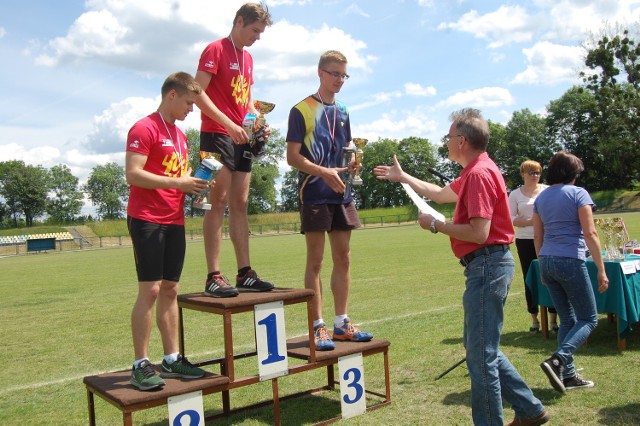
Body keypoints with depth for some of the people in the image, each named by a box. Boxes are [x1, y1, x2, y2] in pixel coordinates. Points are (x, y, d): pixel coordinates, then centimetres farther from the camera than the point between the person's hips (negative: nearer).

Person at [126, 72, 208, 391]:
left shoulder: (180, 135, 19)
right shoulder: (145, 128, -7)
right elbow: (133, 174, -16)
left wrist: (193, 183, 6)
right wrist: (178, 182, -17)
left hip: (174, 221, 8)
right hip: (147, 220, -8)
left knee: (170, 289, 9)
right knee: (149, 289, -8)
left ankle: (172, 359, 16)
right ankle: (140, 365, 0)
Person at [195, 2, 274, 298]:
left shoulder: (248, 58, 20)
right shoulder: (215, 50, -4)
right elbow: (198, 94, -14)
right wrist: (228, 124, -22)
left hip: (241, 138, 8)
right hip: (217, 135, -8)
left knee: (240, 204, 6)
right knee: (218, 203, -10)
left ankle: (244, 273, 10)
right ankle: (213, 277, -8)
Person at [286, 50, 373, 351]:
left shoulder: (342, 112, 16)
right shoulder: (302, 110, -3)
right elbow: (292, 157, -10)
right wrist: (324, 172, -23)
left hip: (341, 194, 6)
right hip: (314, 194, -6)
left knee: (343, 259, 8)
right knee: (315, 261, -1)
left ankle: (341, 323, 17)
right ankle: (318, 327, 6)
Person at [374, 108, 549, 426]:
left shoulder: (479, 174, -17)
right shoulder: (474, 171, 16)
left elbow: (479, 233, -24)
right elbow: (441, 194, 32)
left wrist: (435, 225, -13)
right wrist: (402, 177, 38)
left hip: (486, 265, -11)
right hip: (487, 266, 11)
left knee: (481, 355, -2)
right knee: (480, 347, 19)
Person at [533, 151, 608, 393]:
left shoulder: (541, 198, 11)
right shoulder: (578, 193, -6)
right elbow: (590, 233, -13)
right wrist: (601, 270, -10)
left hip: (547, 261, 7)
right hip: (571, 261, -6)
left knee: (567, 320, 15)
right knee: (588, 319, 5)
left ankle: (568, 375, 15)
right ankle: (558, 360, -14)